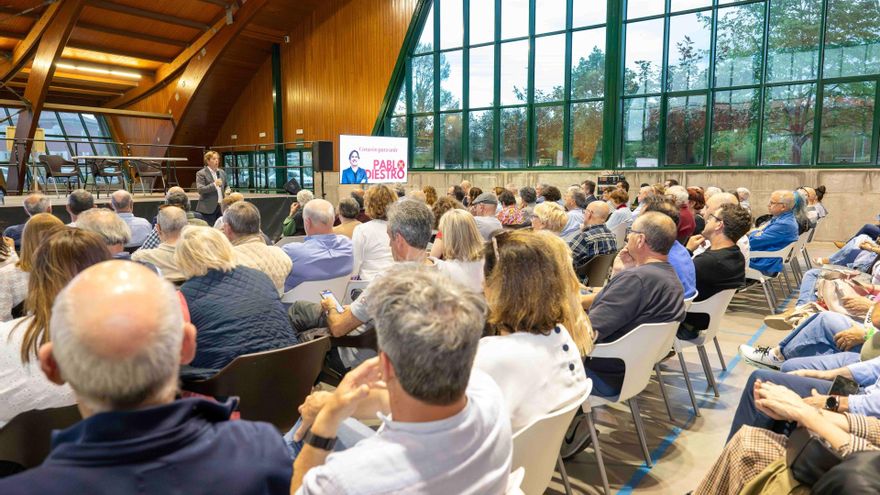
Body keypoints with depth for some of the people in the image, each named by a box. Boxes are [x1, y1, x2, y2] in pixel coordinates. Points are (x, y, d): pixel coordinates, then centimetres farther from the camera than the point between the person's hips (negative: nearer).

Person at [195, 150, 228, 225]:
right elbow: (200, 189, -14)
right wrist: (214, 185, -25)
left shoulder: (222, 172, 13)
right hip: (208, 208, -5)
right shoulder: (201, 173, -5)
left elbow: (226, 185, 26)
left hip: (221, 207, 5)